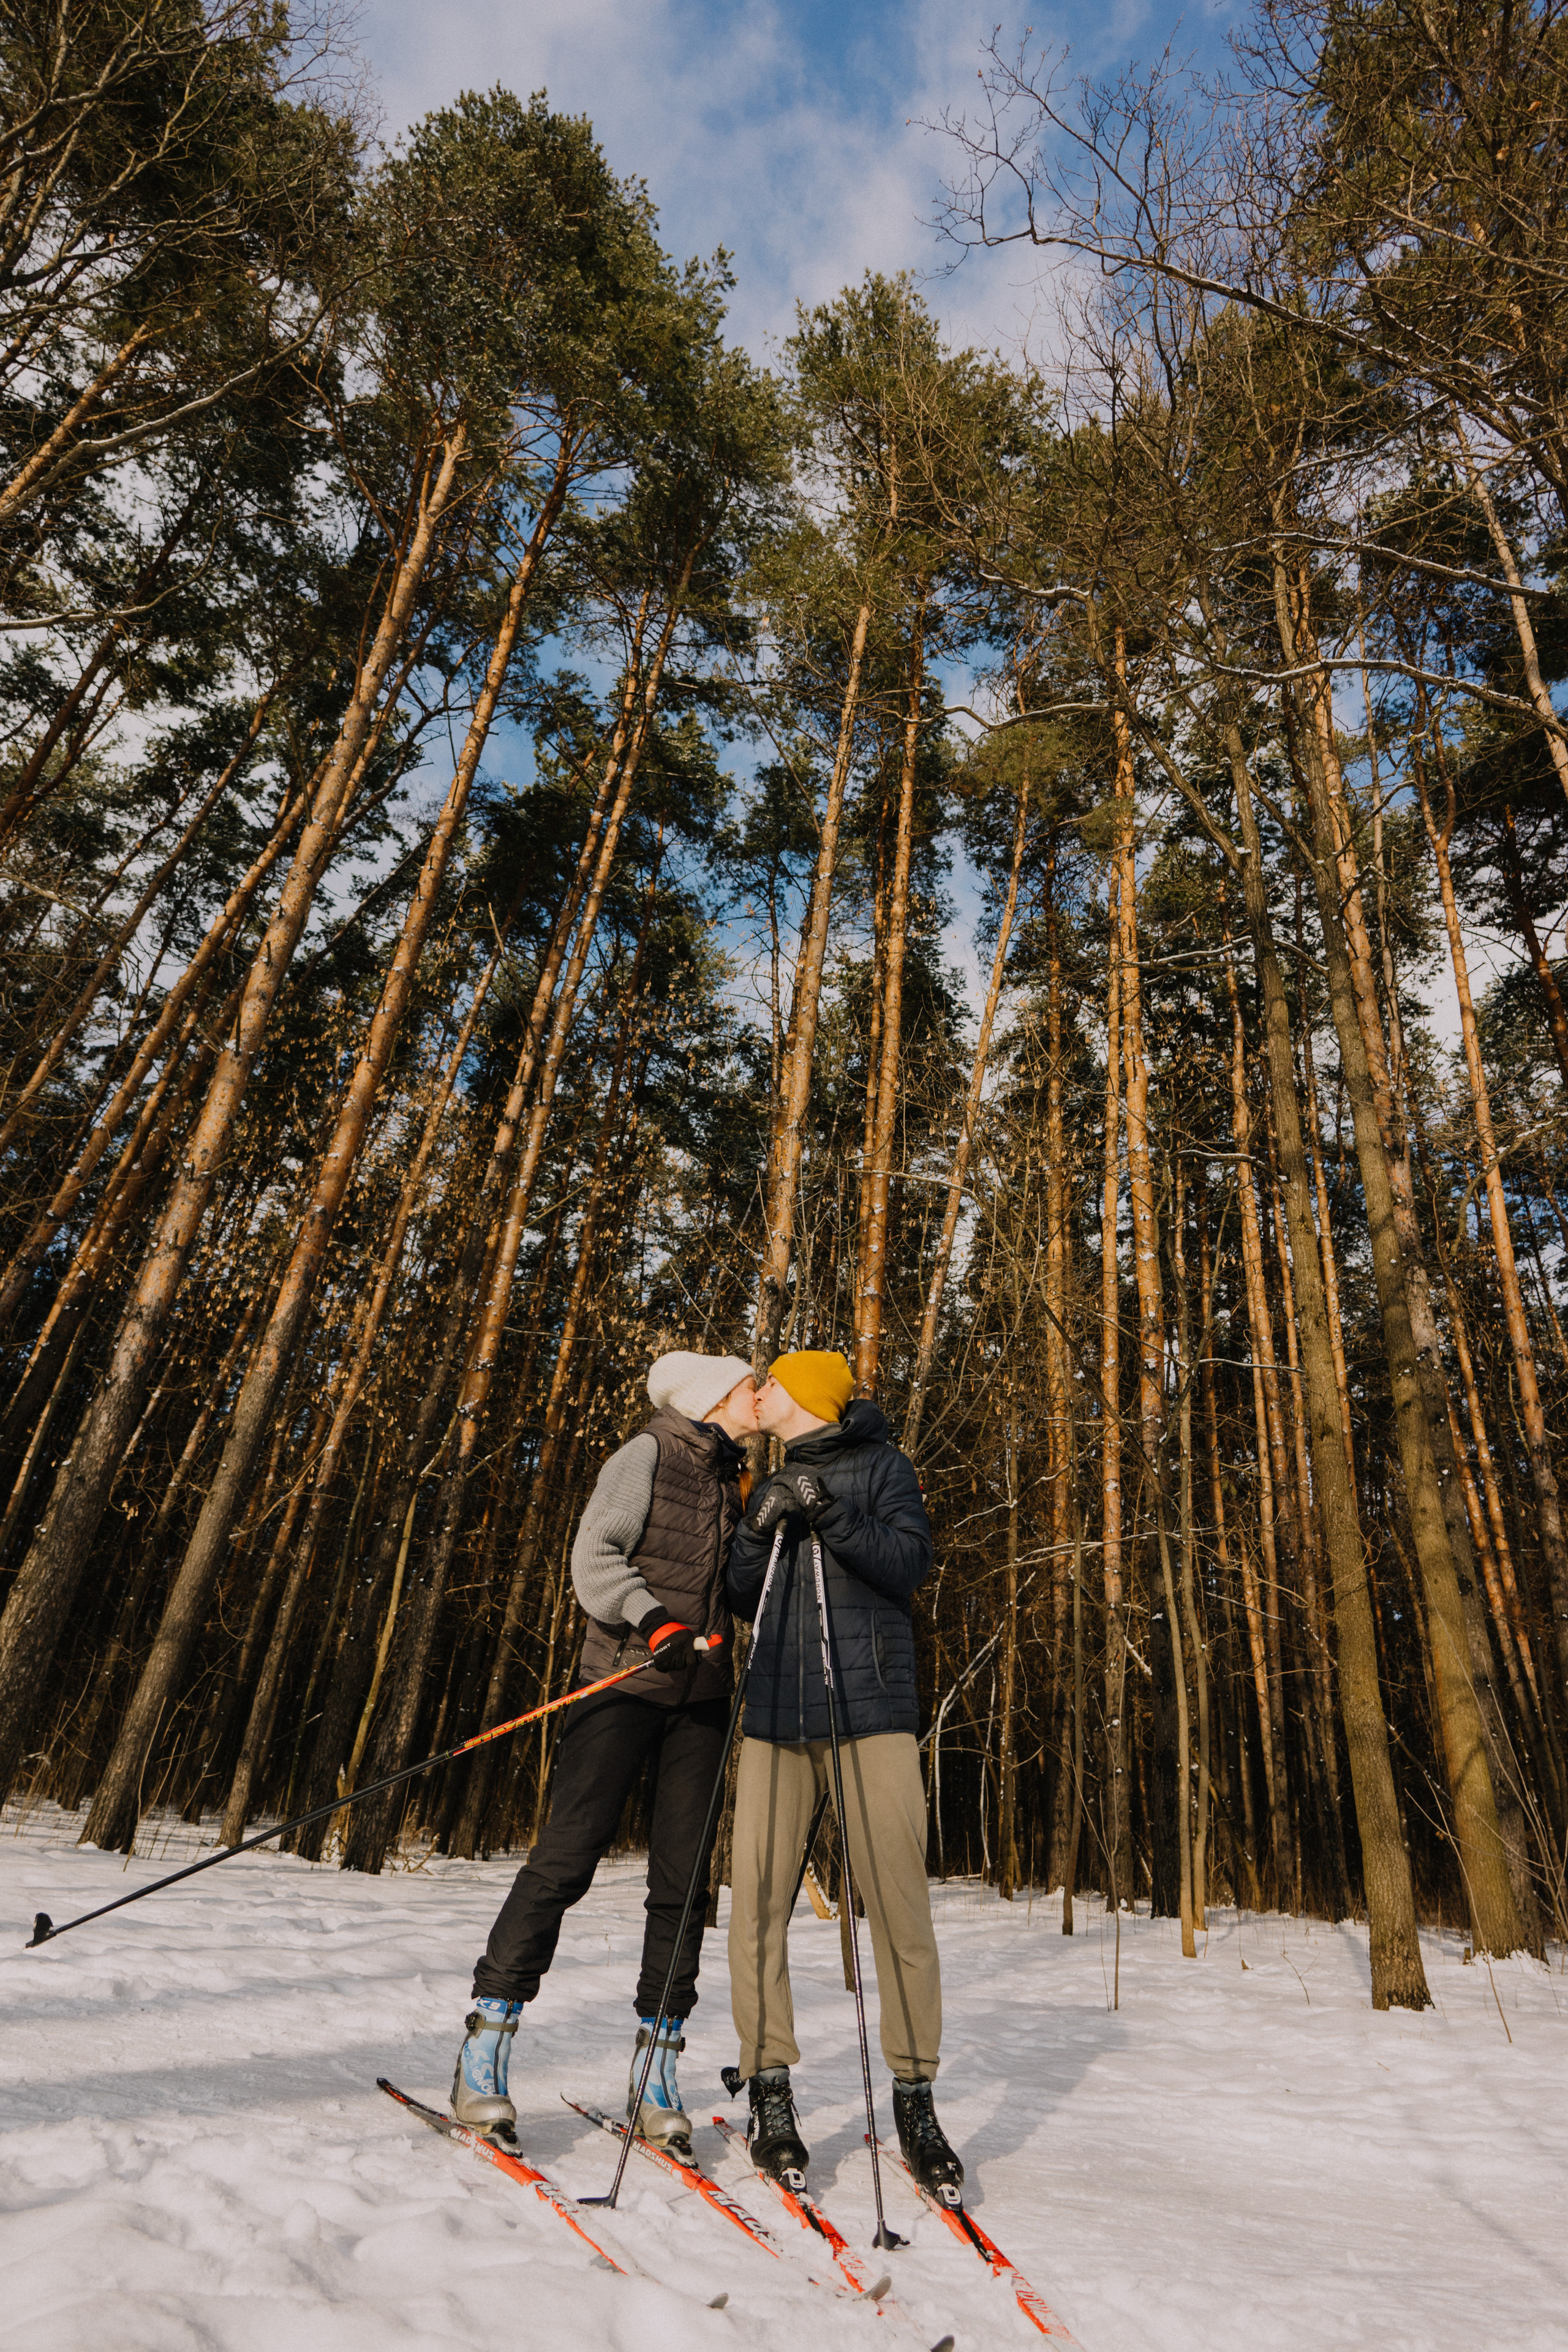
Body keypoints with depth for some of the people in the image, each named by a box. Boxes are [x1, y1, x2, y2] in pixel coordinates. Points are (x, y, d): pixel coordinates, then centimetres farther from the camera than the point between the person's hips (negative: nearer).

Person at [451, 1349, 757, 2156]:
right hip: (627, 1681, -5)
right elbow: (594, 1558, -12)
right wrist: (655, 1623, -24)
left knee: (683, 1877, 4)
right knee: (567, 1857, -6)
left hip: (701, 1696, 6)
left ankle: (656, 2060, 14)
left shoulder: (732, 1480, 16)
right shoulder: (648, 1455, -3)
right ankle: (485, 2046, 7)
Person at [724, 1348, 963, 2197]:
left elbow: (909, 1564, -7)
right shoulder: (770, 1488, 20)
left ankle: (916, 2098, 12)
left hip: (870, 1708, -4)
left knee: (898, 1903, -4)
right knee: (756, 1901, -1)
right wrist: (760, 1530, -5)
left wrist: (831, 1515, -19)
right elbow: (742, 1601, 13)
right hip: (777, 1712, 4)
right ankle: (769, 2091, 13)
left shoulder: (880, 1464, 5)